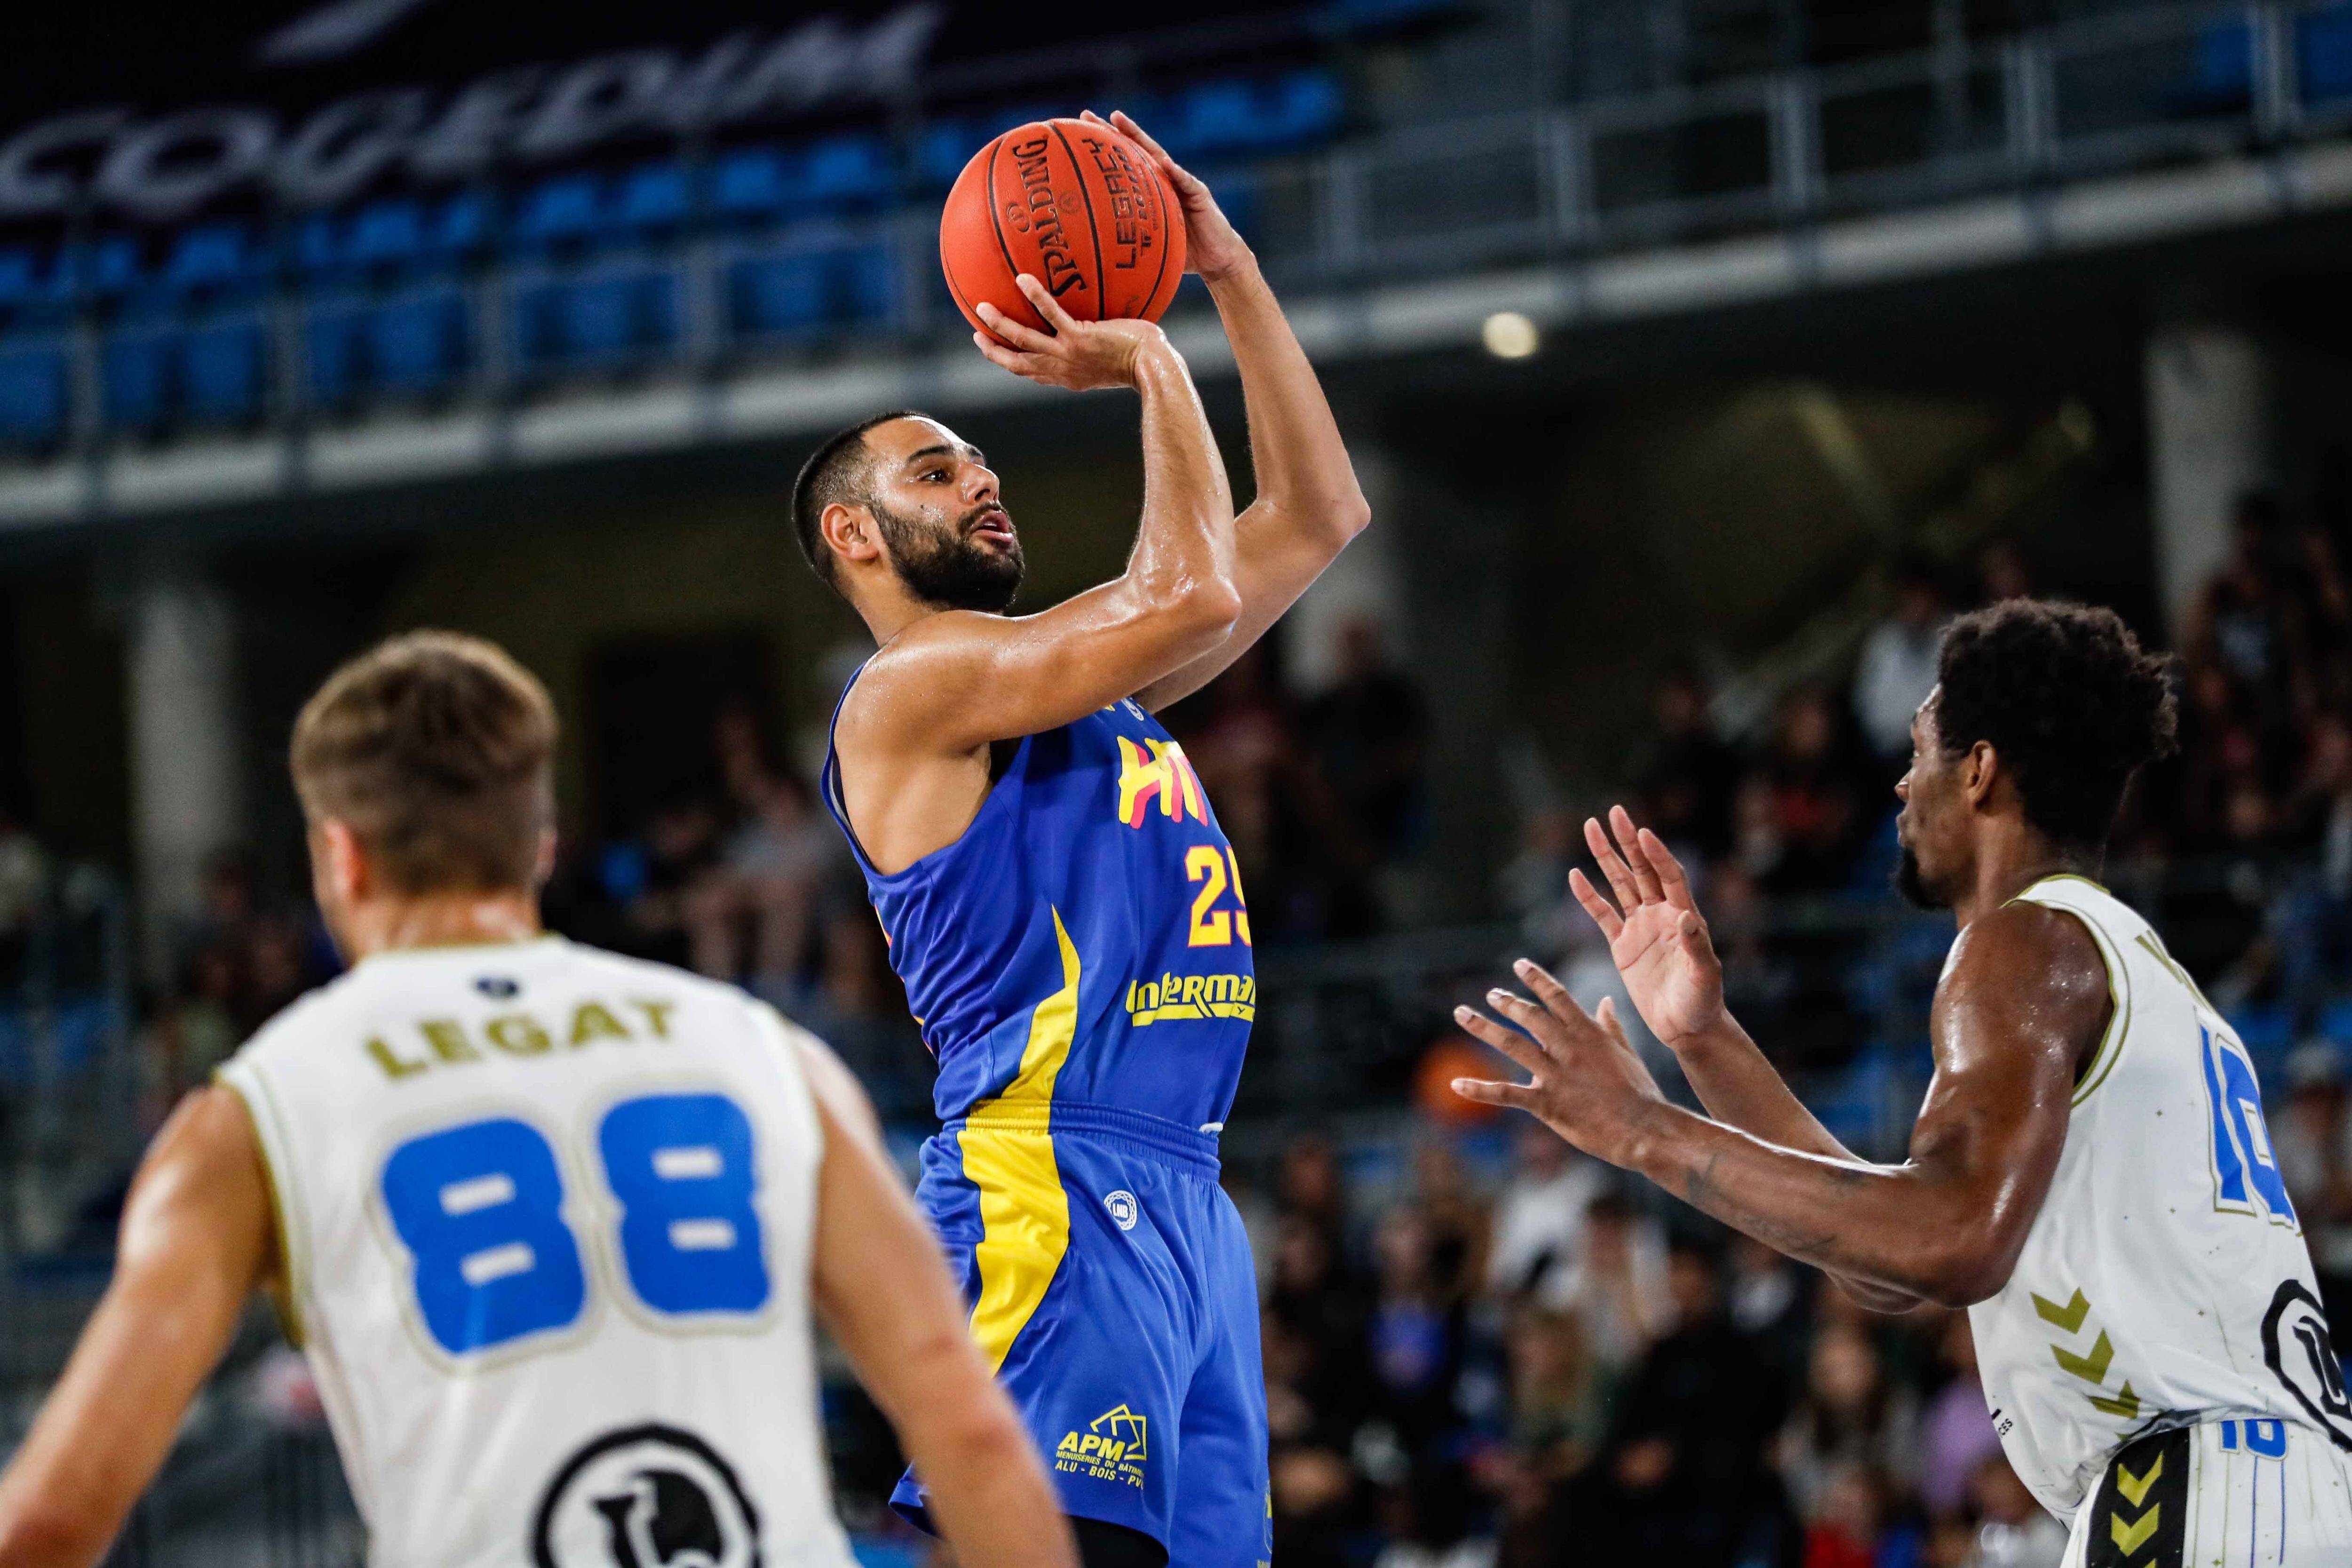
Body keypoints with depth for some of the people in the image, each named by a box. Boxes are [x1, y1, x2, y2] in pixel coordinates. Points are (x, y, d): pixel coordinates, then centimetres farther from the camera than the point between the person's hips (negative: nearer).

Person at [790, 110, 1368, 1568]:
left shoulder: (1076, 668, 23)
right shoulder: (909, 693, -4)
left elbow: (1319, 518, 25)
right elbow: (1193, 597, -15)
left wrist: (1231, 273, 17)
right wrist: (1152, 361, -3)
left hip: (1182, 1197, 9)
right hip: (1052, 1194, -9)